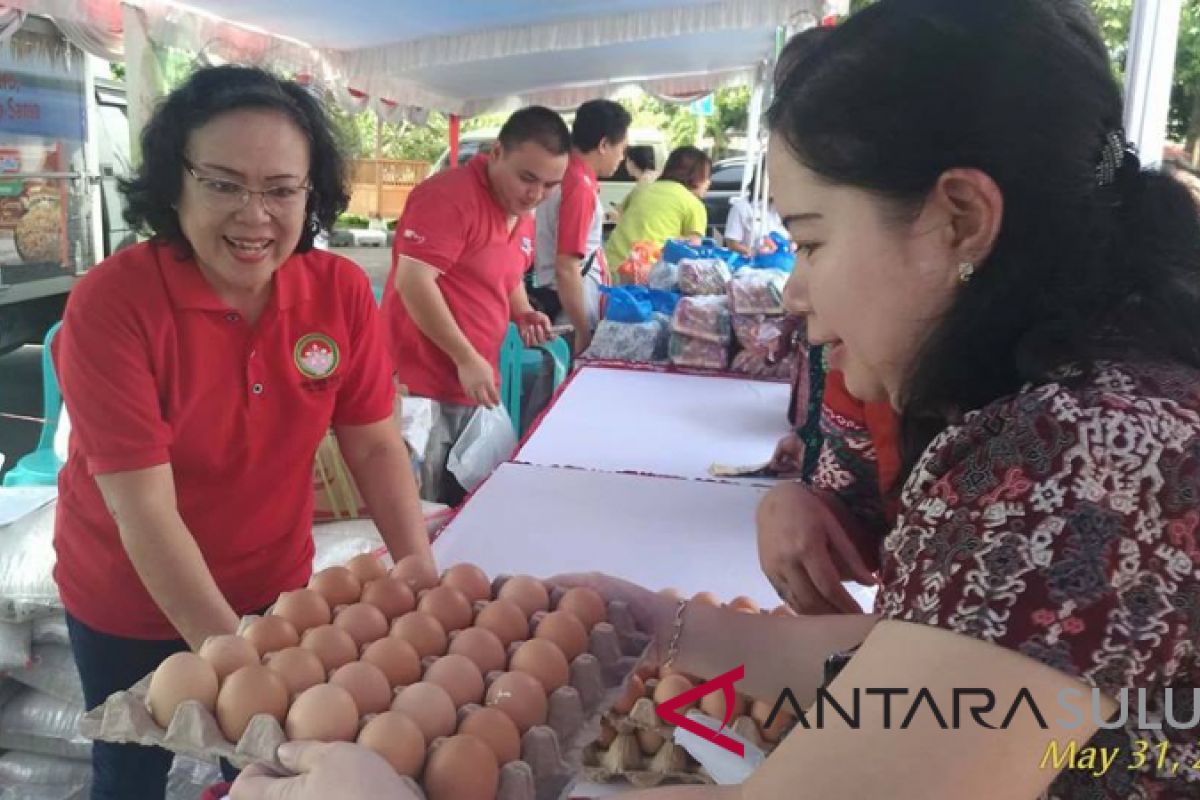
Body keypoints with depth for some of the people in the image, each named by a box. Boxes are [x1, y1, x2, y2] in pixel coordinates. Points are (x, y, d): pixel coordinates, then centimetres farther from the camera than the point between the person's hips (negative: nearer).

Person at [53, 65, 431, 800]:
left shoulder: (343, 290, -15)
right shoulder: (111, 304, -25)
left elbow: (376, 444, -8)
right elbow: (144, 507, -27)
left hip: (276, 586, 3)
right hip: (132, 604, -2)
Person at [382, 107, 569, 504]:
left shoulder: (523, 214, 10)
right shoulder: (449, 196, -17)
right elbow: (413, 281, -21)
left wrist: (523, 314, 4)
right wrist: (465, 358, -21)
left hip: (473, 388, 8)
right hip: (422, 387, -8)